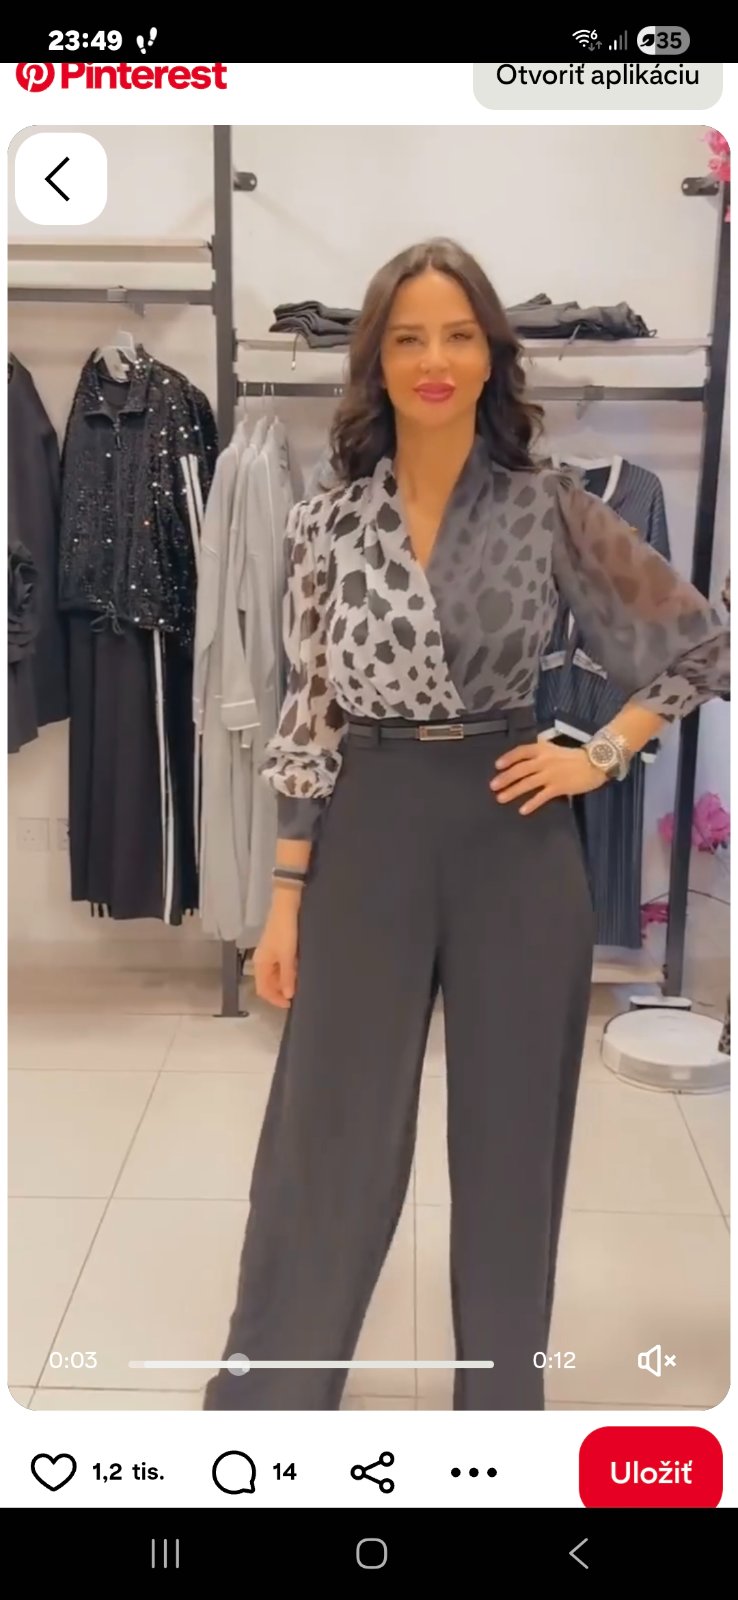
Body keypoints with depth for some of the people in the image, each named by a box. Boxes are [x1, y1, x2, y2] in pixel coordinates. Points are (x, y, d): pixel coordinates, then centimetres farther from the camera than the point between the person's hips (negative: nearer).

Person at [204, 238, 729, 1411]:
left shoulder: (549, 510, -1)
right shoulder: (327, 523, 1)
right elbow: (310, 718, 3)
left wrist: (602, 756, -2)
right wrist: (287, 896, 1)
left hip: (513, 840, 0)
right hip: (368, 840, 0)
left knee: (510, 1135, 13)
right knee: (328, 1141, 7)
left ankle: (503, 1391, 36)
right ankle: (264, 1393, 30)